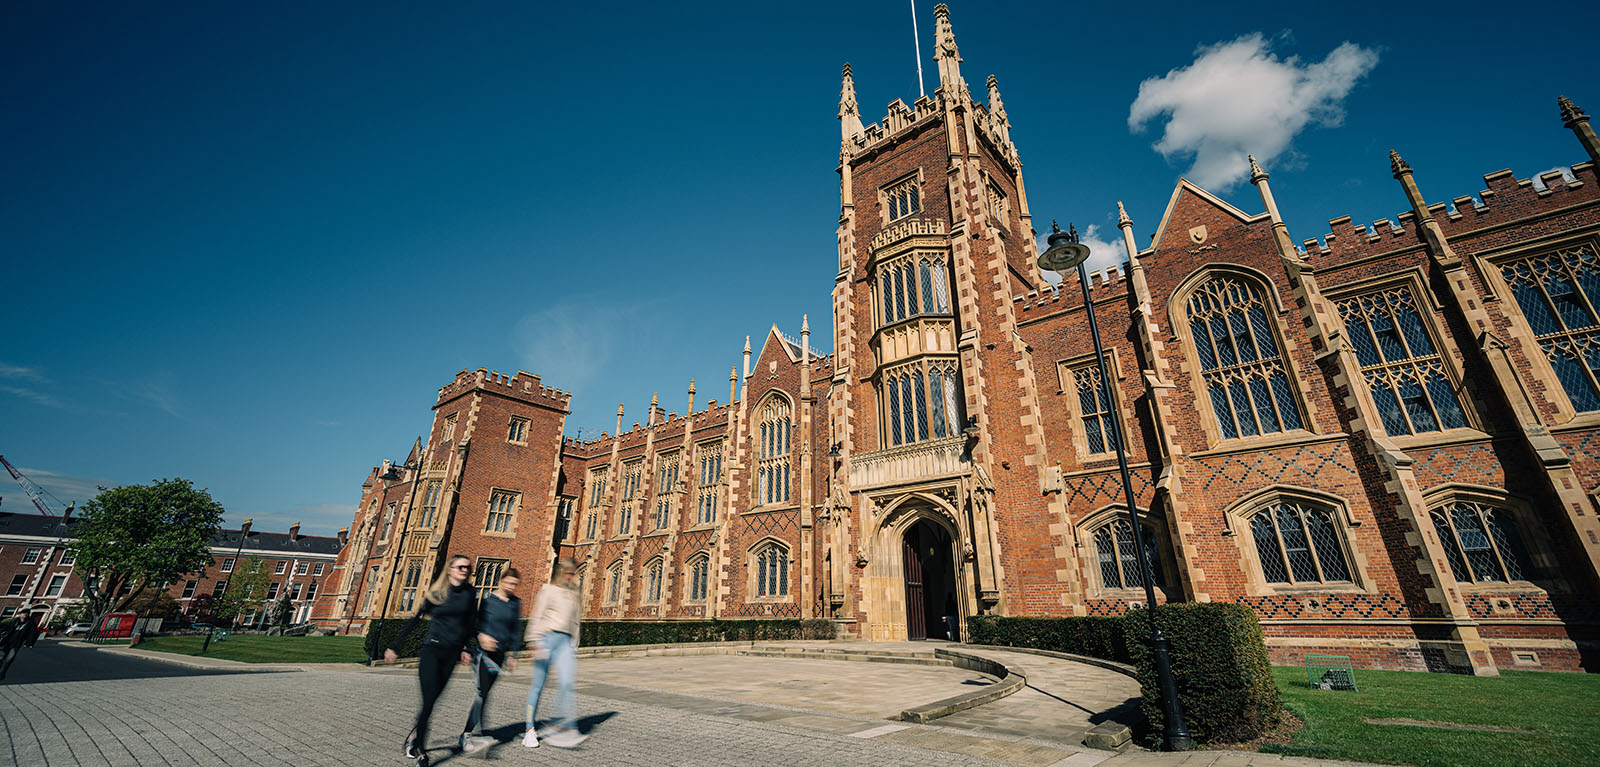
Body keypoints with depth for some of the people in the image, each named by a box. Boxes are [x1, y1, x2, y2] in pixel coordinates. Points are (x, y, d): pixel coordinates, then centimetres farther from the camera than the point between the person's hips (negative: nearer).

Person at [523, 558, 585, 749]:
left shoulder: (573, 594, 18)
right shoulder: (549, 590, 1)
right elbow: (536, 616, -4)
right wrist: (535, 643, -12)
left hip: (565, 641, 4)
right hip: (547, 637, -4)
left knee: (567, 683, -12)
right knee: (538, 685, 2)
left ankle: (564, 727, -9)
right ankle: (530, 730, 16)